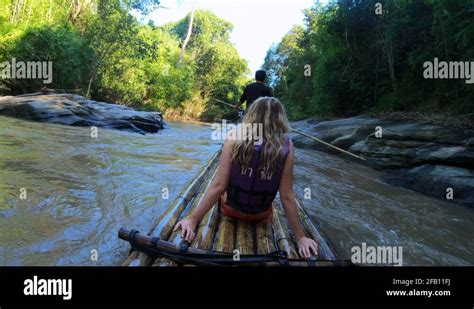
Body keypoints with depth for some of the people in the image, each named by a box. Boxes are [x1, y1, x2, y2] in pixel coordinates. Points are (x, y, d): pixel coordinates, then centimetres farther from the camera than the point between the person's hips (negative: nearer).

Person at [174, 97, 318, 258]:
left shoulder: (235, 139, -19)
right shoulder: (286, 147, -18)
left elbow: (218, 185, -22)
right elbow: (287, 197, -17)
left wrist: (192, 219, -14)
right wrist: (300, 237, -7)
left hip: (230, 209, 0)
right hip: (261, 215, 0)